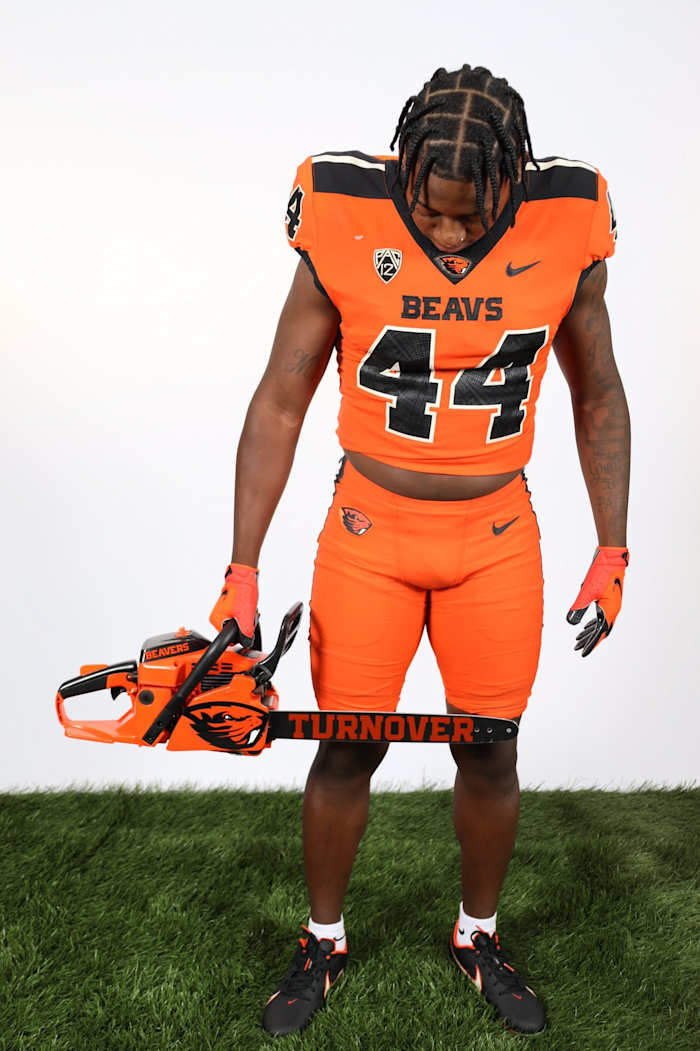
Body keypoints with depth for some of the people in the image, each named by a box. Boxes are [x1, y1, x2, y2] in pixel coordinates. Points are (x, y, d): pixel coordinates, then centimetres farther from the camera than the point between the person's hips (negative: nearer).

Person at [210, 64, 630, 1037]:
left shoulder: (567, 234, -8)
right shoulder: (346, 229, -13)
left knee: (491, 753, 10)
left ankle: (479, 936, 36)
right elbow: (280, 404, -6)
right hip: (369, 533, -1)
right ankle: (323, 941, 31)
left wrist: (612, 555, 2)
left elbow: (599, 399, 5)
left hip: (497, 538, 2)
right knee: (347, 748, 6)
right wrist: (242, 573, -8)